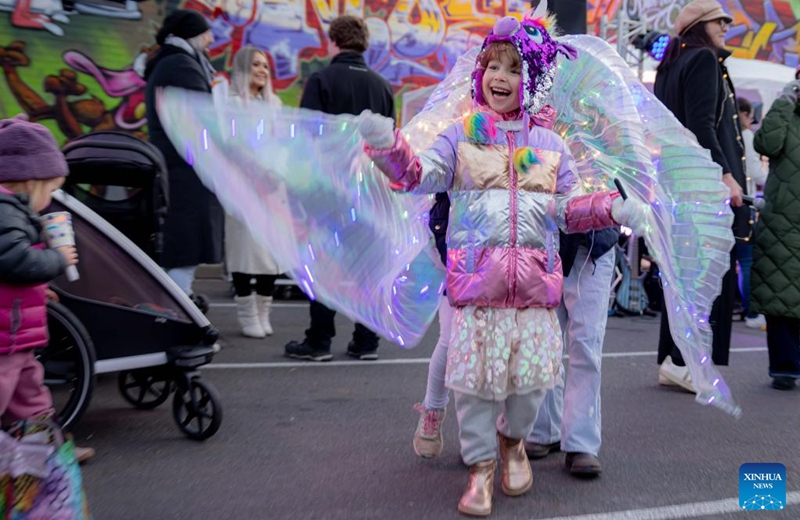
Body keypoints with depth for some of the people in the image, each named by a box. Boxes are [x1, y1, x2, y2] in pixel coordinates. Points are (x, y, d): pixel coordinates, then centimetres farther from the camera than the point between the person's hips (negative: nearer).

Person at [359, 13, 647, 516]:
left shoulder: (551, 145, 12)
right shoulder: (461, 136, 7)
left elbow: (570, 209, 13)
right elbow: (418, 176, -4)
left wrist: (613, 208, -2)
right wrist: (387, 145, -20)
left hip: (535, 276, 2)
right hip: (476, 274, -2)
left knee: (532, 370, 6)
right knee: (476, 371, 0)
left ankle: (513, 439, 36)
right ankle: (481, 465, 18)